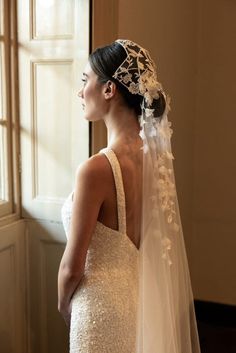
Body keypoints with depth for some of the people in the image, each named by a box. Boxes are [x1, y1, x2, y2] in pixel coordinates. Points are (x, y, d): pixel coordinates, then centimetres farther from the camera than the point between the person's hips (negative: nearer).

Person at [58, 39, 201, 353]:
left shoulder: (96, 169, -26)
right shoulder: (153, 155, -4)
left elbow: (72, 267, -18)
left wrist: (63, 305, 3)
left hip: (104, 306, -7)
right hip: (143, 296, 7)